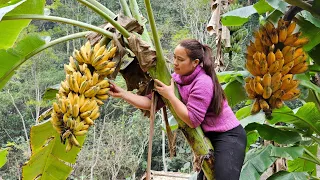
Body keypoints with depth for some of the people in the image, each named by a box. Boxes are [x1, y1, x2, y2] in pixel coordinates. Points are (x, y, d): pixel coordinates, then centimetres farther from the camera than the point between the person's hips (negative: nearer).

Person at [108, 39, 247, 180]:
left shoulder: (203, 82, -25)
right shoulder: (177, 78, -2)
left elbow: (192, 120, -26)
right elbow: (151, 102, -3)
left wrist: (170, 95, -22)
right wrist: (122, 93, -12)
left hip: (228, 137, -8)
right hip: (208, 137, 8)